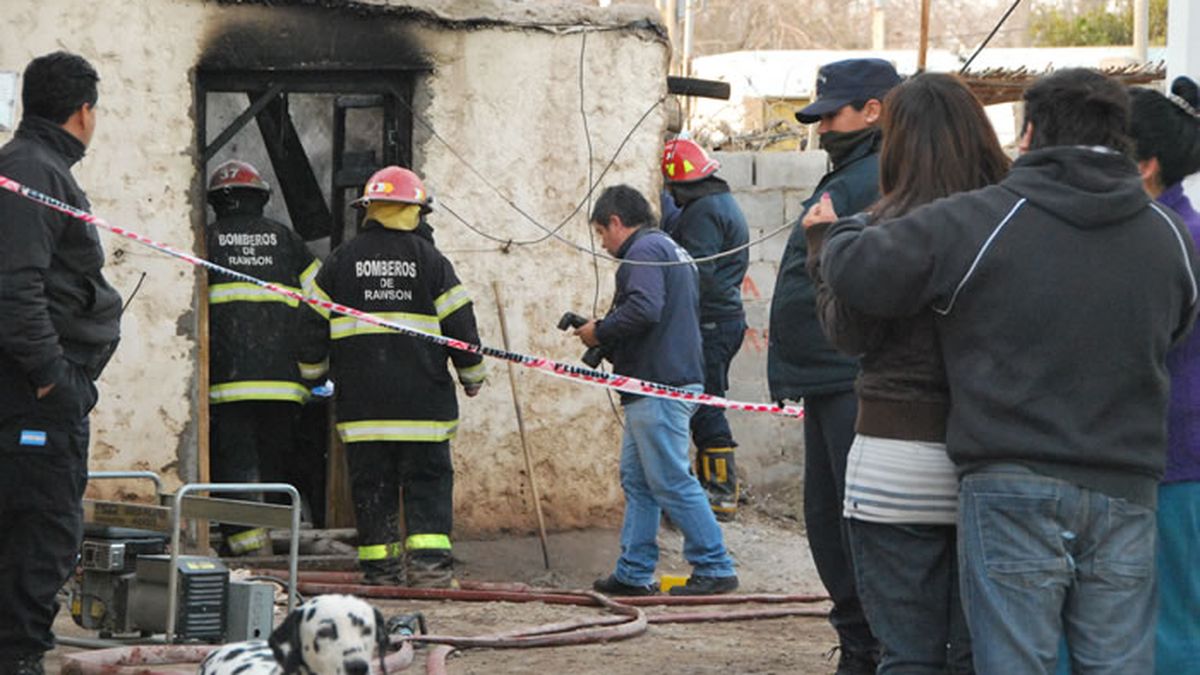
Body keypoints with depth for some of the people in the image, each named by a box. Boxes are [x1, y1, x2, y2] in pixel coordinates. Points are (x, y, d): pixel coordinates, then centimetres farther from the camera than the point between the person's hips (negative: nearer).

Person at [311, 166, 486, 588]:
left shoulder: (341, 261, 6)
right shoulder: (430, 260, 2)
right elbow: (459, 323, 3)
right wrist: (472, 376, 16)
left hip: (361, 394, 1)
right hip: (421, 395, -1)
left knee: (372, 481, 5)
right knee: (428, 477, 3)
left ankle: (380, 565, 4)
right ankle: (428, 560, -8)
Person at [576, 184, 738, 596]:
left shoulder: (644, 250, -10)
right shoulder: (670, 250, 23)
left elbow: (644, 309, -25)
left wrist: (600, 332, -10)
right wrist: (606, 337, 16)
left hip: (658, 388, -11)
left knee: (671, 482, -9)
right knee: (637, 481, 12)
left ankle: (715, 568, -7)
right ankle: (634, 574, 14)